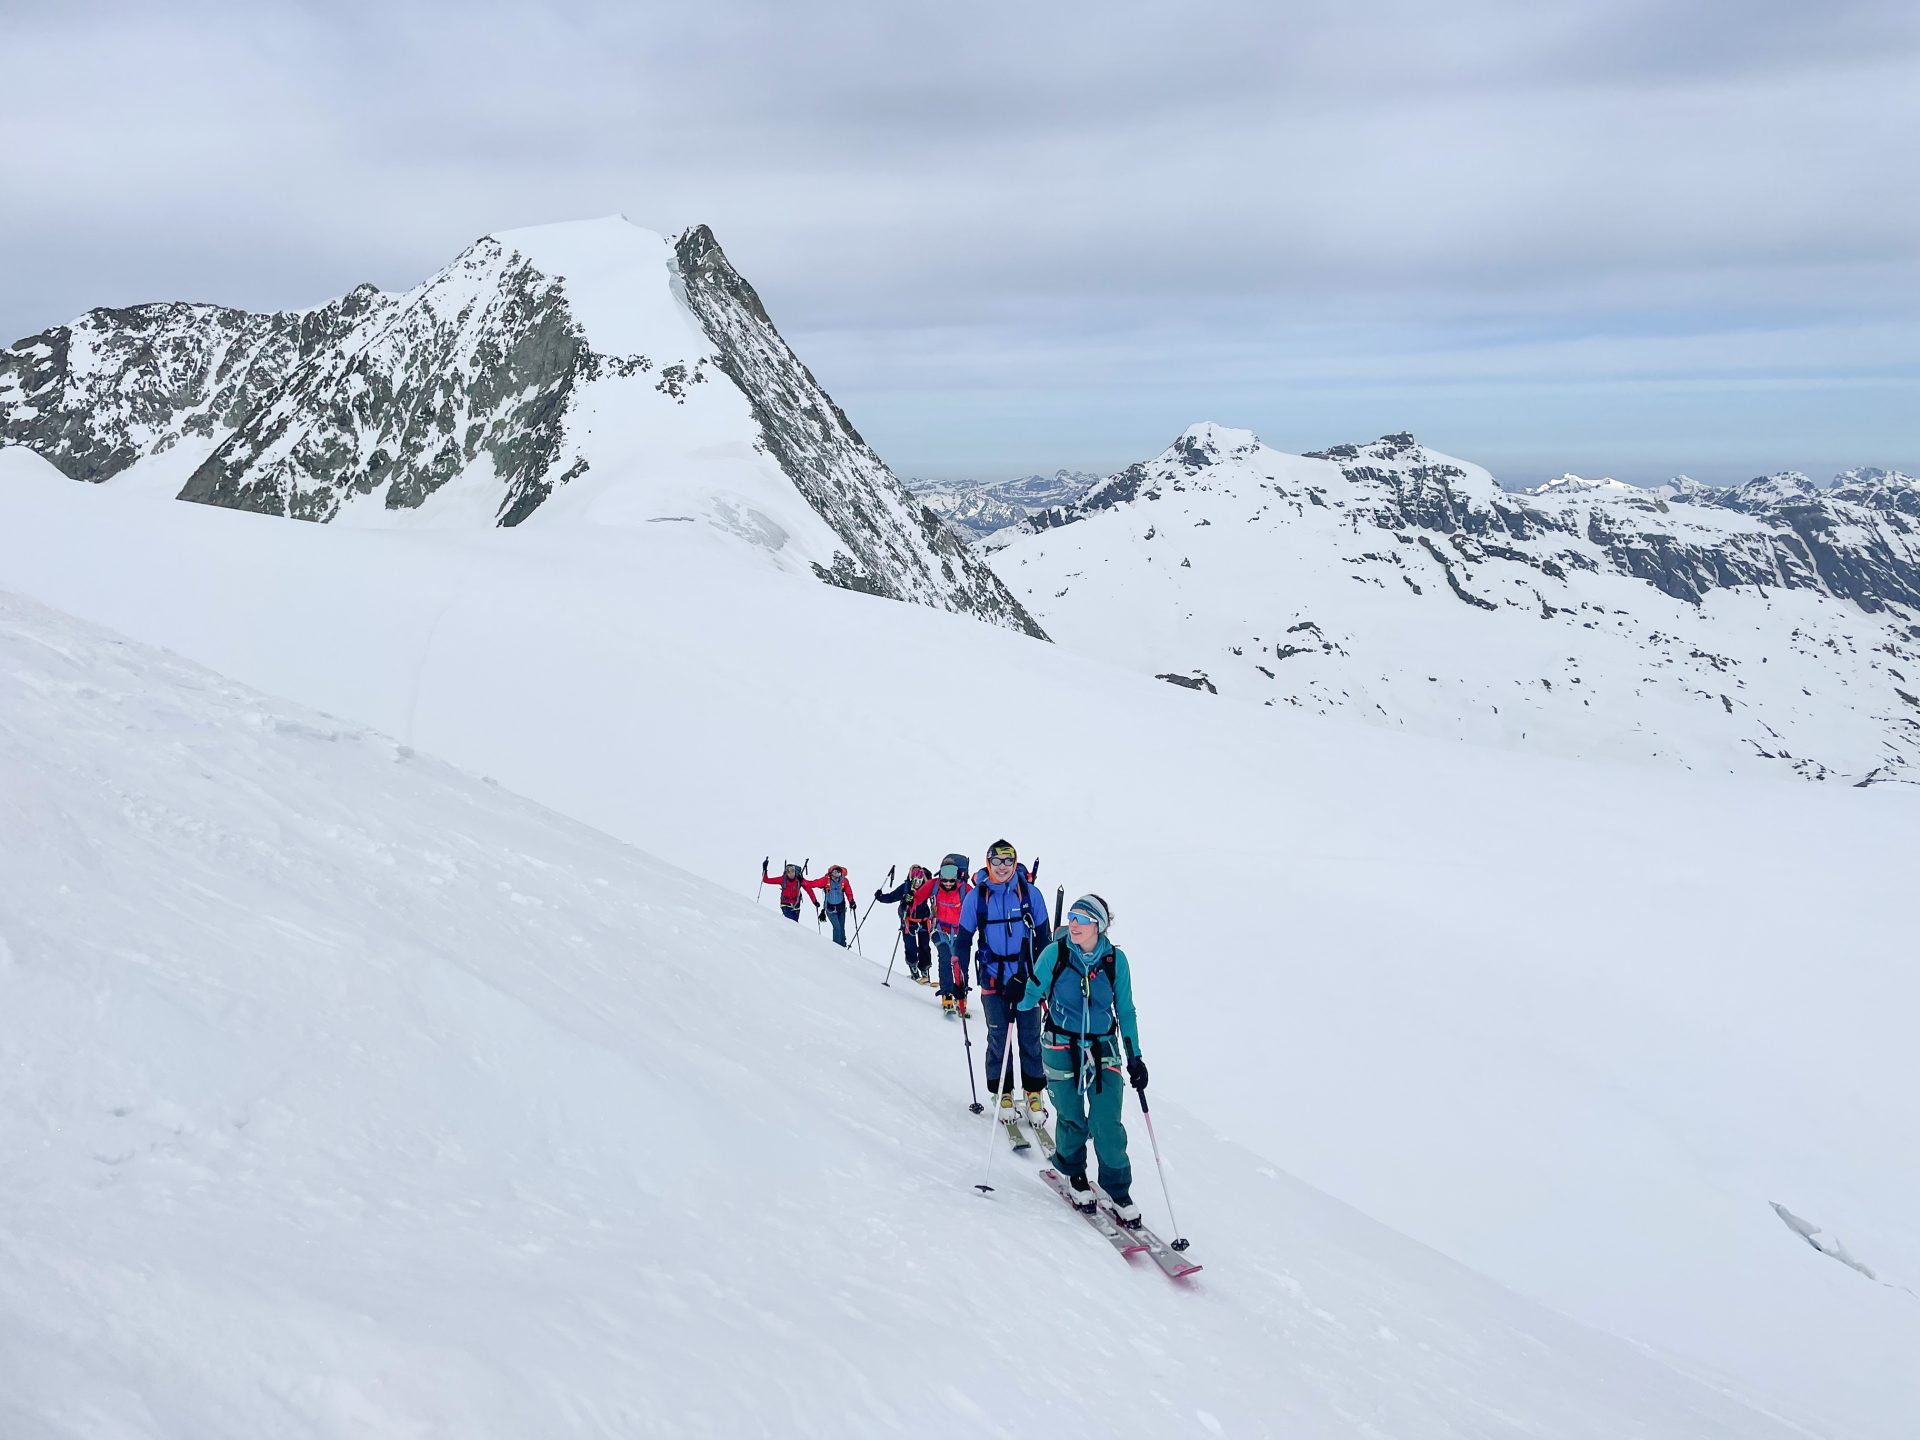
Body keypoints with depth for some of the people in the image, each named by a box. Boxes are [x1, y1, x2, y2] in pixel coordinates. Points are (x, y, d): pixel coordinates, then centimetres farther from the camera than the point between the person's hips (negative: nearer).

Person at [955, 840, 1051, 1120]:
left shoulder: (1030, 894, -2)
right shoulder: (976, 896, -2)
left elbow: (1043, 936, 7)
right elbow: (963, 939, 6)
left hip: (1027, 978, 0)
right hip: (993, 979, 0)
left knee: (1030, 1037, 4)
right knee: (998, 1038, 4)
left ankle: (1035, 1091, 17)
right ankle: (1002, 1092, 17)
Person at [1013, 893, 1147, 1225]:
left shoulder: (1115, 960, -4)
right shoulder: (1054, 953, -8)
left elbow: (1125, 1011, 6)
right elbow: (1031, 999, -2)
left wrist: (1134, 1057, 5)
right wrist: (1019, 994, -26)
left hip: (1104, 1049, 0)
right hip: (1062, 1049, 0)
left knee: (1108, 1125, -7)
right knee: (1071, 1120, 5)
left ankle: (1119, 1191, 12)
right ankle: (1074, 1174, 35)